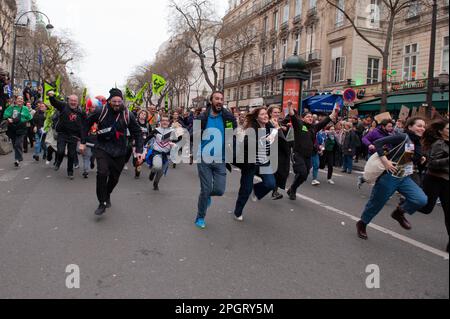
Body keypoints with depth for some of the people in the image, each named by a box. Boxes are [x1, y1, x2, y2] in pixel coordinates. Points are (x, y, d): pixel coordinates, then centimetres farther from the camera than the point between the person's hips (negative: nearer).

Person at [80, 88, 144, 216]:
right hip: (103, 148, -2)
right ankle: (102, 203, -4)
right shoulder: (101, 112, -9)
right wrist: (83, 142, 5)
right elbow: (87, 124, 6)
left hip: (119, 151, 2)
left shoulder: (128, 115, -7)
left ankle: (107, 195, 42)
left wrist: (139, 151, -10)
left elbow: (137, 133, -1)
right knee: (102, 173, -20)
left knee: (114, 177, 10)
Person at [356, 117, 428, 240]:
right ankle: (362, 224, 30)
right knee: (376, 203, 5)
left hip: (405, 178, 7)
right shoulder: (402, 137, -15)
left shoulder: (418, 144, 8)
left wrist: (420, 160, 2)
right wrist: (385, 161, -27)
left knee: (422, 200, -14)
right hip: (389, 176, -6)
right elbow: (378, 143, -22)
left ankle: (399, 212, 14)